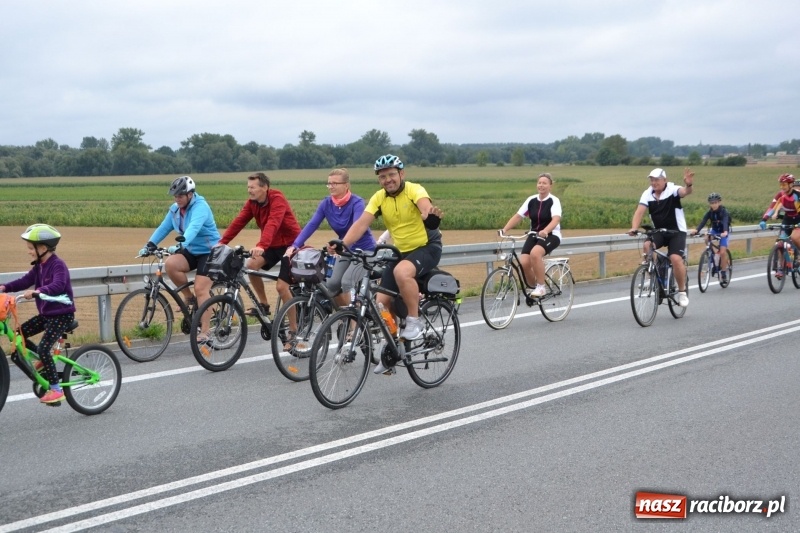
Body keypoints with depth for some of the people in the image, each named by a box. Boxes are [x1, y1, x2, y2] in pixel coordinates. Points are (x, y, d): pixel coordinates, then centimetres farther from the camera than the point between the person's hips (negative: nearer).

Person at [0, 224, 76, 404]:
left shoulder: (58, 264, -19)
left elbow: (58, 286, -35)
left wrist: (37, 291, -49)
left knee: (43, 348, -18)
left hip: (62, 315, -9)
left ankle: (56, 390, -10)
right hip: (46, 314, 9)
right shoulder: (39, 266, 8)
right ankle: (43, 361, 21)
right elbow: (25, 281, 4)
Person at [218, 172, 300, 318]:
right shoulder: (252, 202, -3)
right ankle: (263, 304, 5)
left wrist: (261, 246, -54)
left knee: (281, 287, -14)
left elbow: (273, 224, -39)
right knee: (251, 265, -12)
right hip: (273, 244, 7)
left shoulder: (277, 199, -24)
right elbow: (239, 221, -9)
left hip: (290, 244, -7)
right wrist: (222, 242, -19)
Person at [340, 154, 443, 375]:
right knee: (382, 301, -2)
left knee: (401, 272, -37)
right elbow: (361, 224, -13)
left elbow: (425, 206, -38)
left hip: (427, 247, -6)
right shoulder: (379, 198, -3)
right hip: (400, 251, 6)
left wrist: (431, 214, -63)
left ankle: (414, 321, -17)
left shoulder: (414, 190, -16)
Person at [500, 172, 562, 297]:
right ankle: (532, 287, 9)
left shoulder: (554, 201, -9)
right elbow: (518, 216, 0)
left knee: (535, 253, -35)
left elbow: (556, 219, -26)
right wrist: (504, 229, -14)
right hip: (534, 236, 4)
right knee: (524, 262, -19)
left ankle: (541, 287, -22)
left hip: (551, 236, -4)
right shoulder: (531, 200, 3)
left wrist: (545, 231, -45)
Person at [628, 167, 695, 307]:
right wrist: (634, 228, -32)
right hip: (658, 231, 3)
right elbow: (639, 211, -15)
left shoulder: (672, 190, -15)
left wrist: (689, 185, -61)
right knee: (647, 246, -28)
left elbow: (685, 192, -36)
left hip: (677, 232, -3)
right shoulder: (647, 194, -5)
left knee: (676, 259, -23)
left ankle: (682, 292, -3)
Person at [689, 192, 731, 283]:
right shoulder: (710, 212, -14)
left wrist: (725, 232, -61)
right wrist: (696, 230, -47)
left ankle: (723, 272, -2)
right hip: (714, 230, 4)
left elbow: (725, 222, -41)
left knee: (722, 252, -17)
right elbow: (703, 221, -28)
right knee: (707, 238, -27)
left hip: (723, 232, -4)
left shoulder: (723, 211, -24)